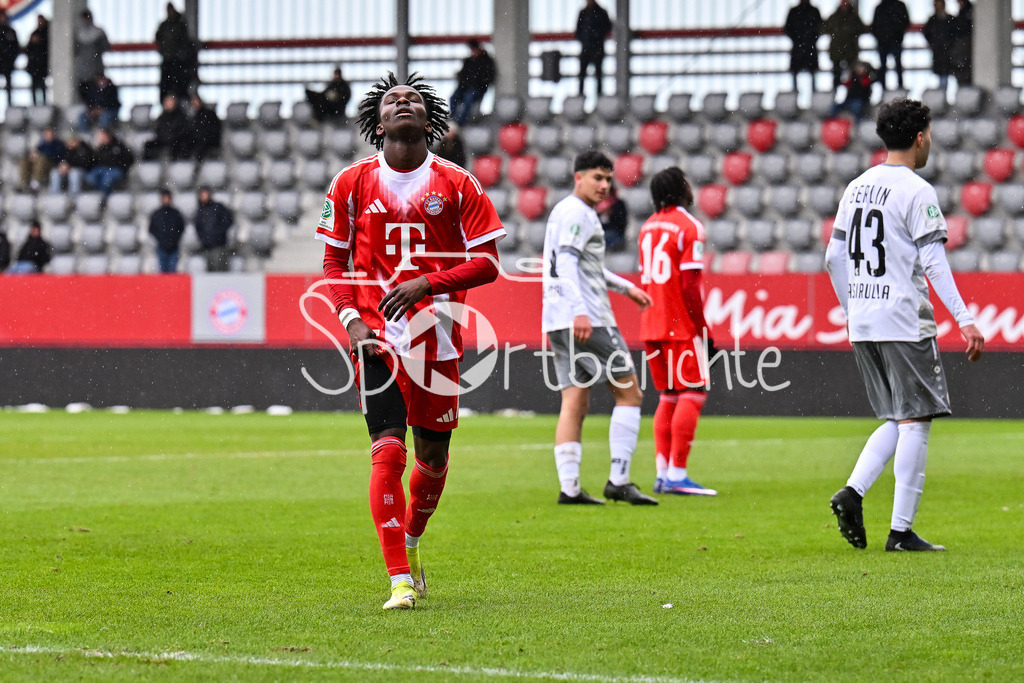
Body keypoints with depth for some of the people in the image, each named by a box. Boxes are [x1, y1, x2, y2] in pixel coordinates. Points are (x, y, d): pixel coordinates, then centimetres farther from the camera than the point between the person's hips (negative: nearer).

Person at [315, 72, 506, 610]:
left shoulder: (456, 184, 3)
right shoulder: (353, 183, 4)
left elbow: (485, 263, 0)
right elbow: (335, 264, 9)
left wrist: (426, 283, -14)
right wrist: (351, 321, -7)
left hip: (437, 336, 1)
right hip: (377, 336, -1)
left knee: (433, 456, 8)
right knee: (388, 450, -14)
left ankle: (411, 541, 38)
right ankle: (400, 580, -13)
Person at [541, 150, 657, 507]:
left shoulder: (579, 213, 24)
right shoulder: (575, 212, -8)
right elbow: (566, 262, -21)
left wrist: (626, 287, 42)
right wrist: (579, 311, -30)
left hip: (559, 323, 10)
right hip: (585, 320, -10)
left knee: (575, 403, 4)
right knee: (630, 393, -4)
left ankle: (569, 488, -4)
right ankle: (619, 481, -8)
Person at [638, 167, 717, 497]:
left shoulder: (648, 227, 13)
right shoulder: (688, 227, -11)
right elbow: (689, 287, -16)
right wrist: (702, 328, -12)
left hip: (652, 323, 8)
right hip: (682, 326, -8)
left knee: (669, 397, 14)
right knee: (693, 394, -5)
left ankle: (662, 473, 10)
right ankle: (676, 474, -11)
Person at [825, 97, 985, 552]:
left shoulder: (856, 188, 12)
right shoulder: (917, 192, -10)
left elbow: (834, 258, 15)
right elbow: (933, 263, -16)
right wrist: (964, 320, -18)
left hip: (861, 326, 7)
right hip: (904, 322, -7)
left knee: (898, 421, 16)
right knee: (915, 421, -2)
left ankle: (853, 493, -3)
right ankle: (901, 530, -4)